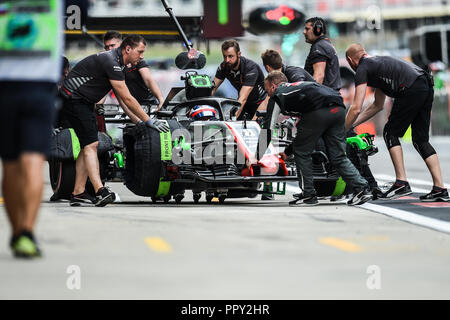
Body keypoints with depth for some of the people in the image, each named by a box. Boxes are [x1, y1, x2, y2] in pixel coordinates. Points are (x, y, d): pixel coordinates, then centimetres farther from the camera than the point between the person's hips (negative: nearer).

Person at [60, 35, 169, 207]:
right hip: (74, 100, -11)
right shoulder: (111, 62, -21)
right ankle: (100, 191, -28)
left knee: (89, 145, 9)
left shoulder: (117, 63, 11)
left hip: (83, 102, 11)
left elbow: (121, 98, 19)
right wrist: (148, 120, -16)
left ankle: (78, 193, 8)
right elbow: (127, 99, -21)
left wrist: (137, 120, 14)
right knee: (90, 144, -18)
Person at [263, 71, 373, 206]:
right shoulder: (297, 87, 39)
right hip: (339, 109, 7)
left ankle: (308, 195, 13)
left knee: (302, 153, 11)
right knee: (338, 156, 13)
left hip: (319, 110, -7)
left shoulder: (278, 95, 18)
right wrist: (286, 152, 49)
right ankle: (362, 188, 3)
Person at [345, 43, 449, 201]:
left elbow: (356, 108, 2)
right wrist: (353, 124, 42)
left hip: (412, 89, -8)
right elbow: (378, 105, 41)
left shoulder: (362, 69, 8)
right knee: (421, 140, 12)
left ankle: (402, 183, -2)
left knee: (390, 133, 6)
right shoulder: (378, 62, 34)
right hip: (428, 86, 8)